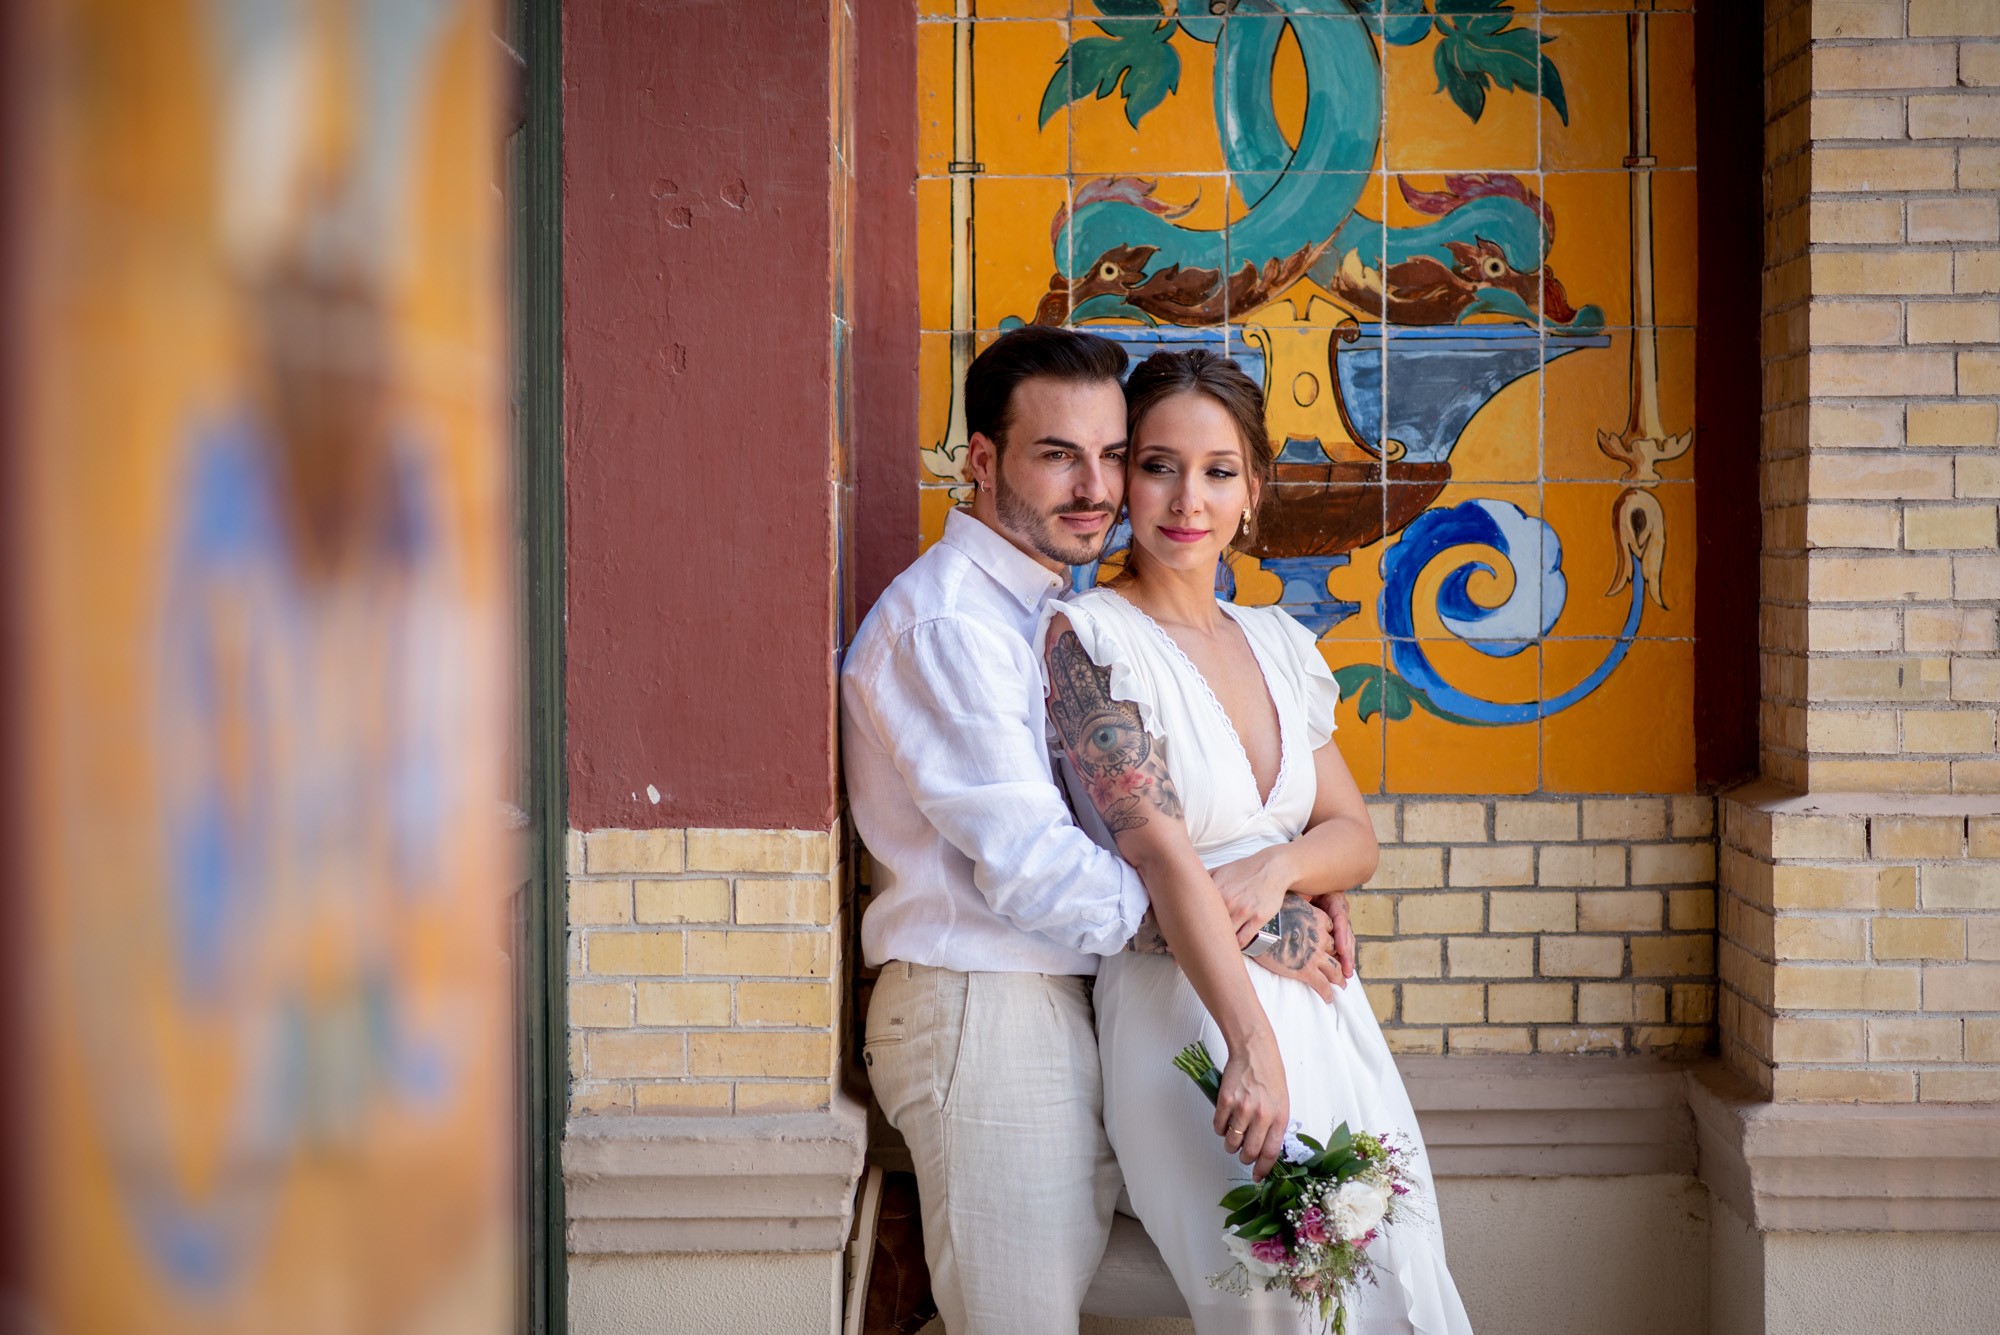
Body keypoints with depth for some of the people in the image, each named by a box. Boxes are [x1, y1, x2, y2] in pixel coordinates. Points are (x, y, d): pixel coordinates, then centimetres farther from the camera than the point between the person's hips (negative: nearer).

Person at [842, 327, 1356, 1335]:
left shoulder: (1051, 611, 16)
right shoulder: (947, 622, -15)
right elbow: (1030, 871, -21)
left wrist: (1273, 877, -4)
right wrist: (1249, 930, -15)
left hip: (1072, 1006, 9)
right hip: (986, 1014, -9)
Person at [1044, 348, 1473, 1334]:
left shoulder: (1278, 642, 13)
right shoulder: (1089, 634, -7)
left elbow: (1354, 836, 14)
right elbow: (1159, 852, -17)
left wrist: (1276, 867, -11)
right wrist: (1251, 1042, -25)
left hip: (1320, 1005, 6)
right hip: (1185, 1010, -6)